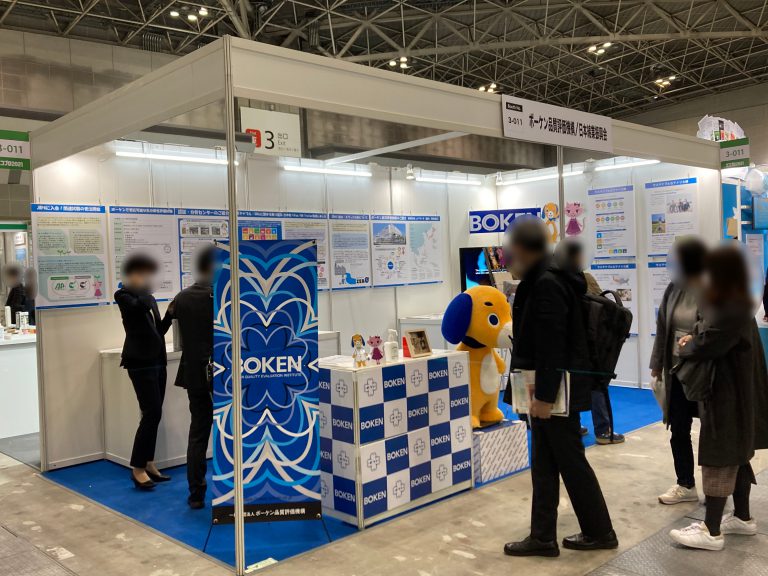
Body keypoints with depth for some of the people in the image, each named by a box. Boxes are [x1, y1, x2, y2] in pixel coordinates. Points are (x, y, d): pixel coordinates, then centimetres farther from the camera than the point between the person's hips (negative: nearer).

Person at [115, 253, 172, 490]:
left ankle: (148, 464, 17)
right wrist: (143, 287, -11)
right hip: (141, 362, -8)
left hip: (157, 360, 8)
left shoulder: (148, 296, 17)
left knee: (154, 415, 9)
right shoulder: (123, 295, -5)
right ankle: (137, 468, -2)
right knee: (152, 414, -11)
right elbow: (138, 306, -27)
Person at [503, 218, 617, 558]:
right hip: (547, 387, 10)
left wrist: (545, 395, -21)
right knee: (544, 464, 13)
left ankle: (600, 532, 21)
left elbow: (552, 345, -23)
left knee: (571, 461, 5)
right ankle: (543, 537, 21)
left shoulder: (547, 283, -19)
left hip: (556, 389, -10)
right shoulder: (543, 278, 12)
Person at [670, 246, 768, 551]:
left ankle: (711, 531, 0)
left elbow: (705, 348, -23)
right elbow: (715, 338, 15)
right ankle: (743, 518, 30)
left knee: (718, 459, -6)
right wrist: (694, 339, -5)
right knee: (735, 456, 18)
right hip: (735, 391, 10)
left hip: (727, 394, -10)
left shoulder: (731, 311, -22)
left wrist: (685, 347, -1)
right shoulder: (736, 305, 11)